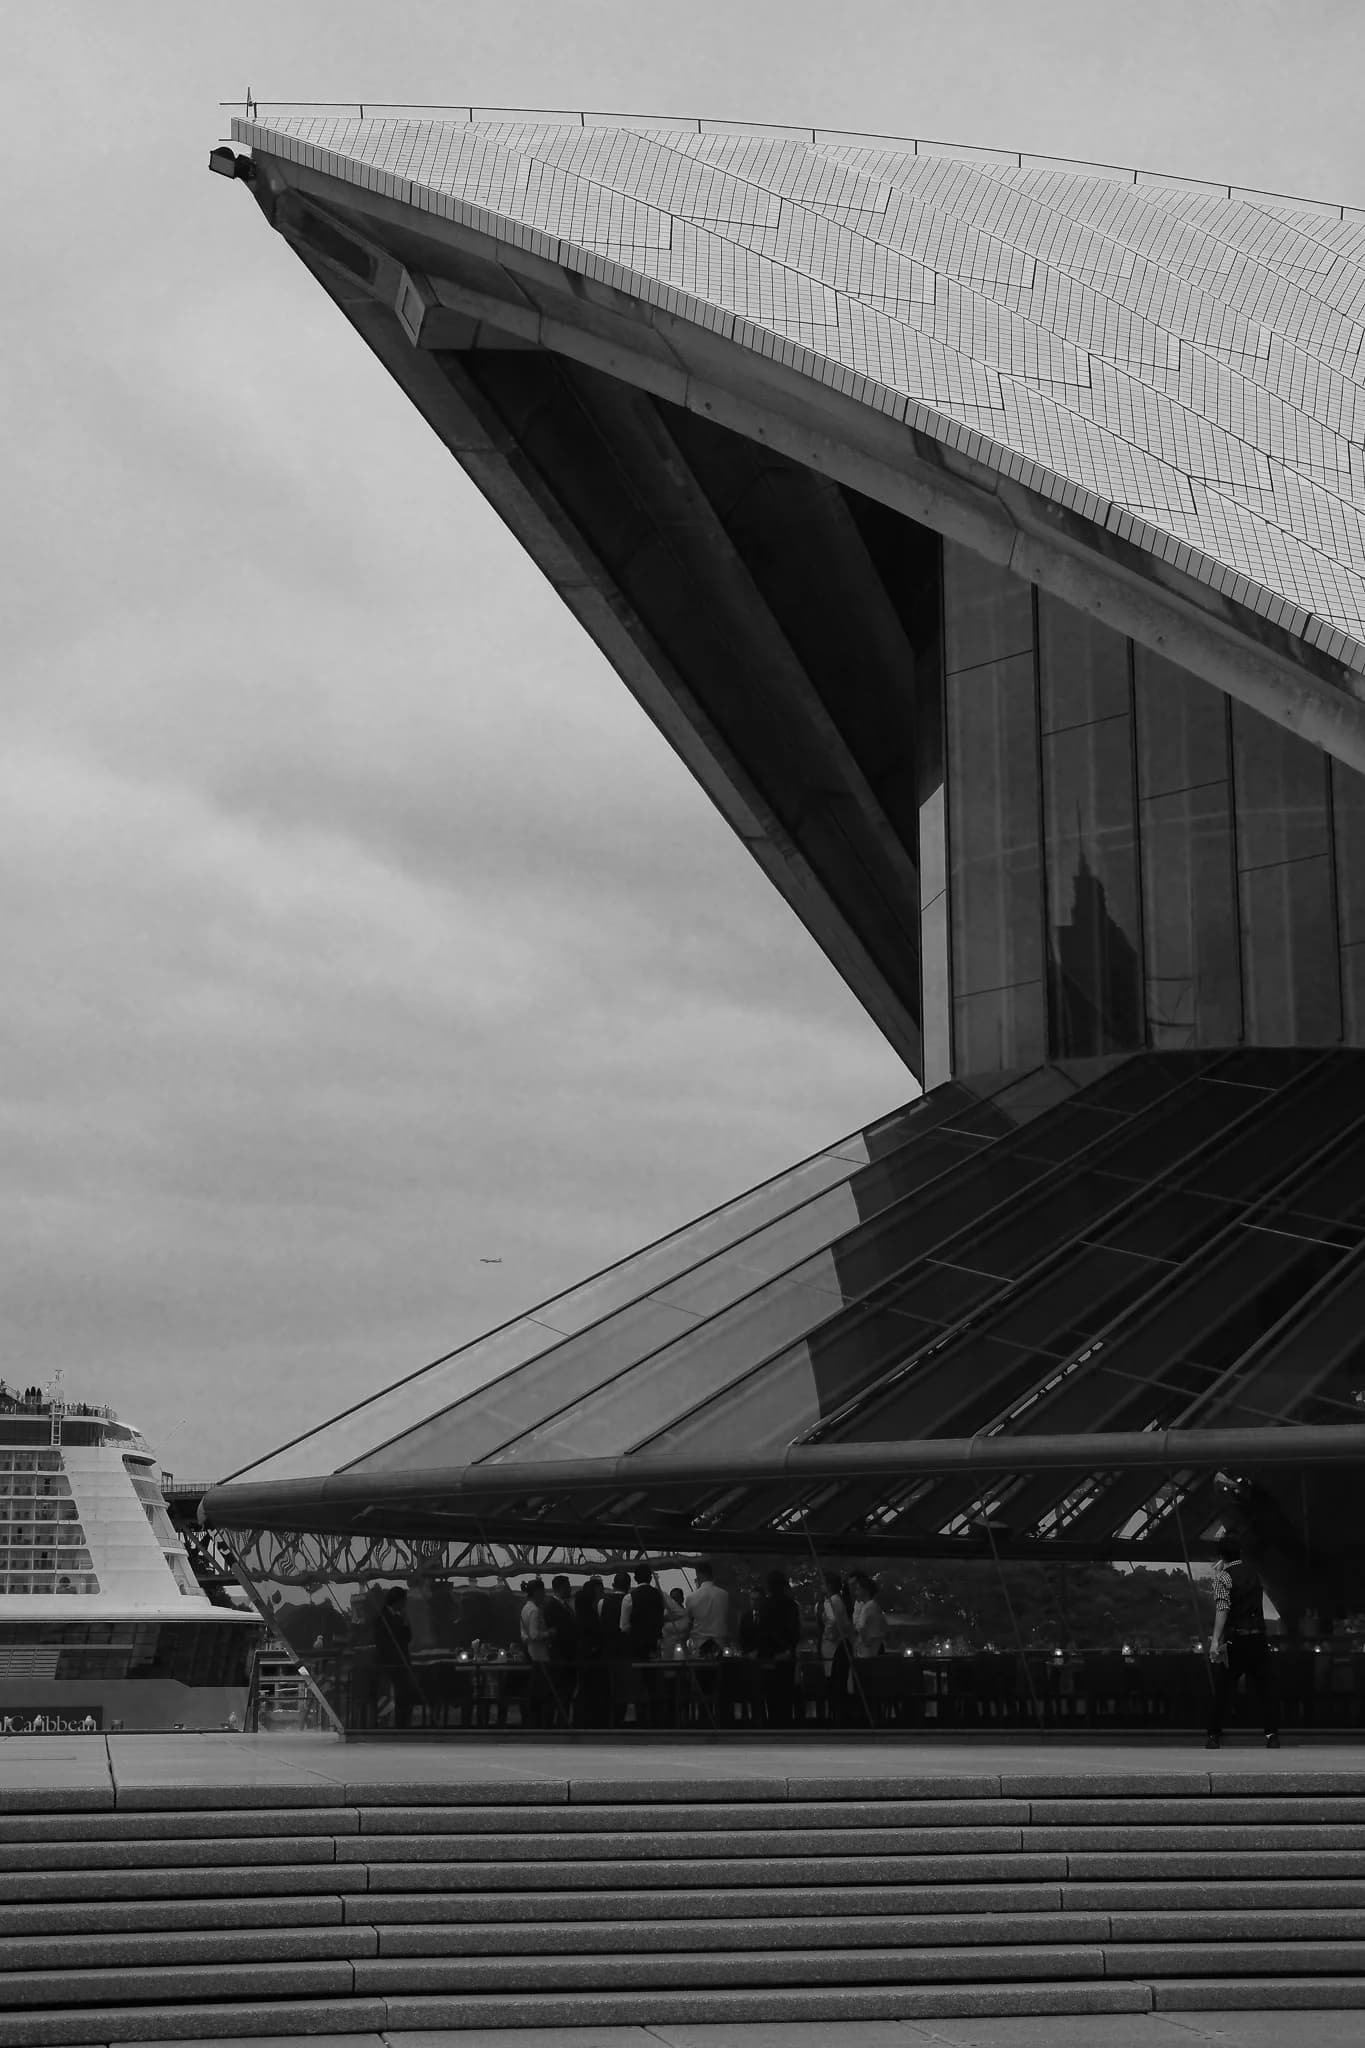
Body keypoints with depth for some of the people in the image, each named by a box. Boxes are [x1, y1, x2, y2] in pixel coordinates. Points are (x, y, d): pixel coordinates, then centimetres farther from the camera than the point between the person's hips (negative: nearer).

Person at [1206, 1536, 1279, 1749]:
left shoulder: (1224, 1577, -7)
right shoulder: (1252, 1569, 10)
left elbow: (1222, 1610, -18)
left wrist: (1215, 1641, -24)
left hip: (1234, 1640, -4)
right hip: (1259, 1639, 4)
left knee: (1219, 1691, 5)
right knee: (1264, 1688, 8)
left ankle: (1215, 1737, 6)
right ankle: (1272, 1735, 2)